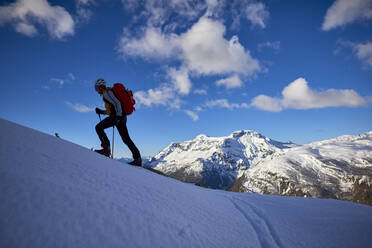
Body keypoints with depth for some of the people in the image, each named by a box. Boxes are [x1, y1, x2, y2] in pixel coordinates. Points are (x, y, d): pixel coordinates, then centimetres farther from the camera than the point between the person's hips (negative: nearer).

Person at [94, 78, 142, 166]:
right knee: (126, 139, 6)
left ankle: (106, 149, -10)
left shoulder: (106, 92, -2)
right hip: (121, 116, 10)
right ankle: (138, 159, 3)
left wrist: (118, 116, -25)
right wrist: (101, 112, 26)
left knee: (98, 127, -3)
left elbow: (117, 103, -17)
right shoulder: (109, 92, 28)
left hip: (117, 116, -9)